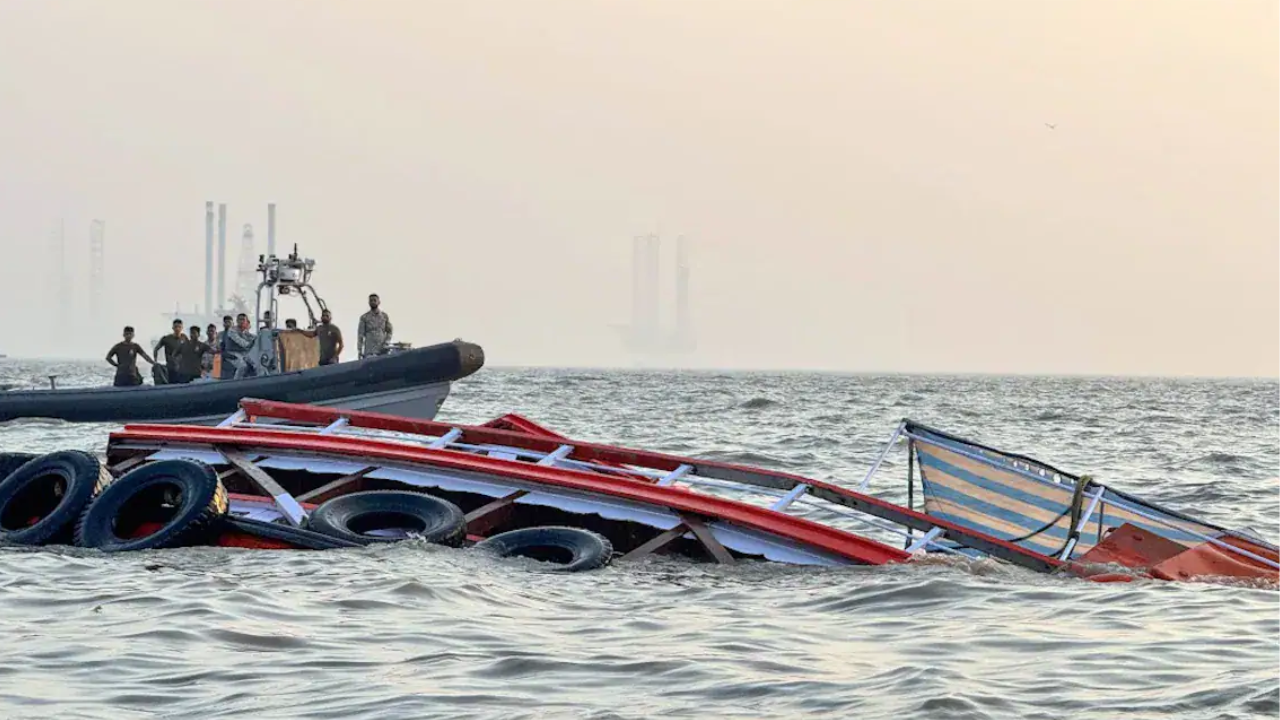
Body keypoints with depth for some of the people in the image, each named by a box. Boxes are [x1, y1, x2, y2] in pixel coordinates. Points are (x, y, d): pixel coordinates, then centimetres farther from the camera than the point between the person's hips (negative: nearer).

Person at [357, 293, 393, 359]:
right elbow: (360, 334, 5)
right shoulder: (364, 317, 7)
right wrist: (359, 350, -2)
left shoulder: (385, 316, 12)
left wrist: (386, 343, -3)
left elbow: (389, 332, 14)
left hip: (382, 350, 1)